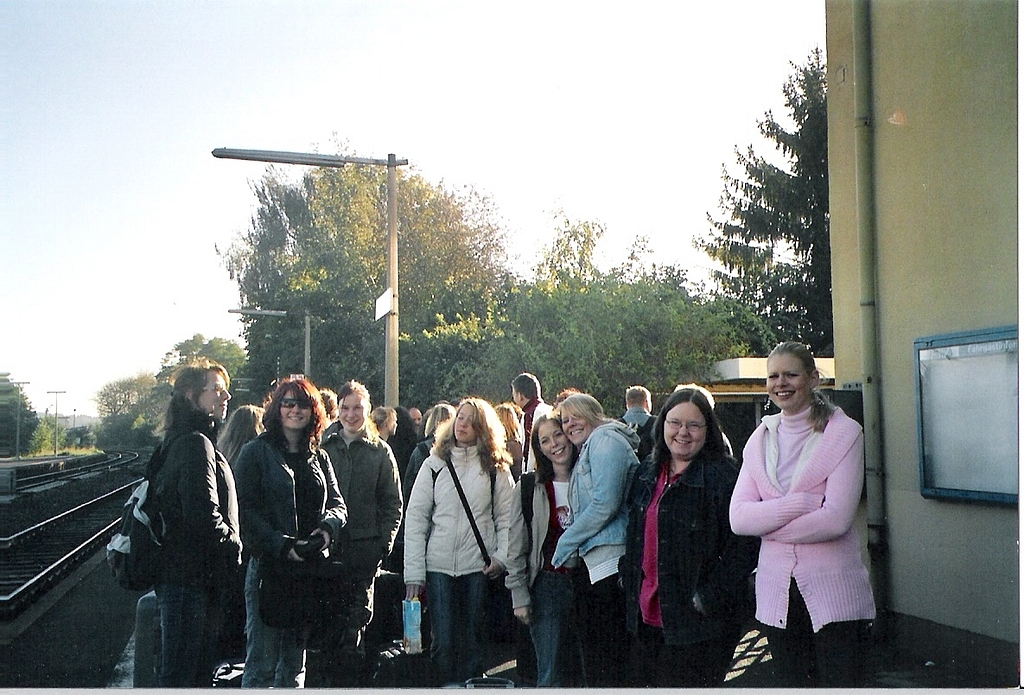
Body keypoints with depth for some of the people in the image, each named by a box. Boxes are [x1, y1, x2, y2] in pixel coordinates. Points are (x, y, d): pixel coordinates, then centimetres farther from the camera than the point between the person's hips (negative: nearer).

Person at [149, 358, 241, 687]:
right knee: (180, 675, -3)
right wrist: (234, 544, -10)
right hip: (191, 578, -10)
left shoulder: (180, 442, 17)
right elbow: (204, 517, -25)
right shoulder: (196, 444, -16)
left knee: (200, 670, 17)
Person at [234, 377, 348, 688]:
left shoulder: (319, 458, 15)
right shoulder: (256, 452, -1)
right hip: (268, 567, -5)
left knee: (295, 660, 15)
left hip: (310, 569, 6)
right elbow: (245, 510, -9)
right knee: (262, 661, -5)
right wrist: (282, 545, -19)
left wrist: (327, 526, -12)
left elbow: (337, 504, 11)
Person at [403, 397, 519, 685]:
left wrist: (502, 556, -9)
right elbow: (415, 518, 2)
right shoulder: (434, 464, 6)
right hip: (439, 565, 0)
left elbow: (508, 517, 5)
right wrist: (414, 572, -4)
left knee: (473, 641, 6)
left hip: (480, 565, 0)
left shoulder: (495, 468, 6)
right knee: (443, 641, 0)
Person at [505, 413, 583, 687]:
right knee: (552, 675, -3)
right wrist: (519, 596, -4)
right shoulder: (530, 486, 0)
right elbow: (517, 546, 1)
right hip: (548, 585, -2)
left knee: (582, 670, 7)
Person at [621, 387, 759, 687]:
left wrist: (710, 598, -18)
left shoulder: (723, 476, -12)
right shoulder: (648, 472, 10)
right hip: (646, 617, 7)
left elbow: (742, 547, -17)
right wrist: (627, 579, 12)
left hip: (698, 623, -7)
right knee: (646, 683, 16)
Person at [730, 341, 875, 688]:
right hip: (776, 591, 5)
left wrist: (767, 522, -9)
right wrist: (803, 503, -17)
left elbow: (836, 519, -18)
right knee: (791, 683, 17)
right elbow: (738, 517, -5)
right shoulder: (760, 438, 7)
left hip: (833, 589, -5)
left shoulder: (843, 432, -7)